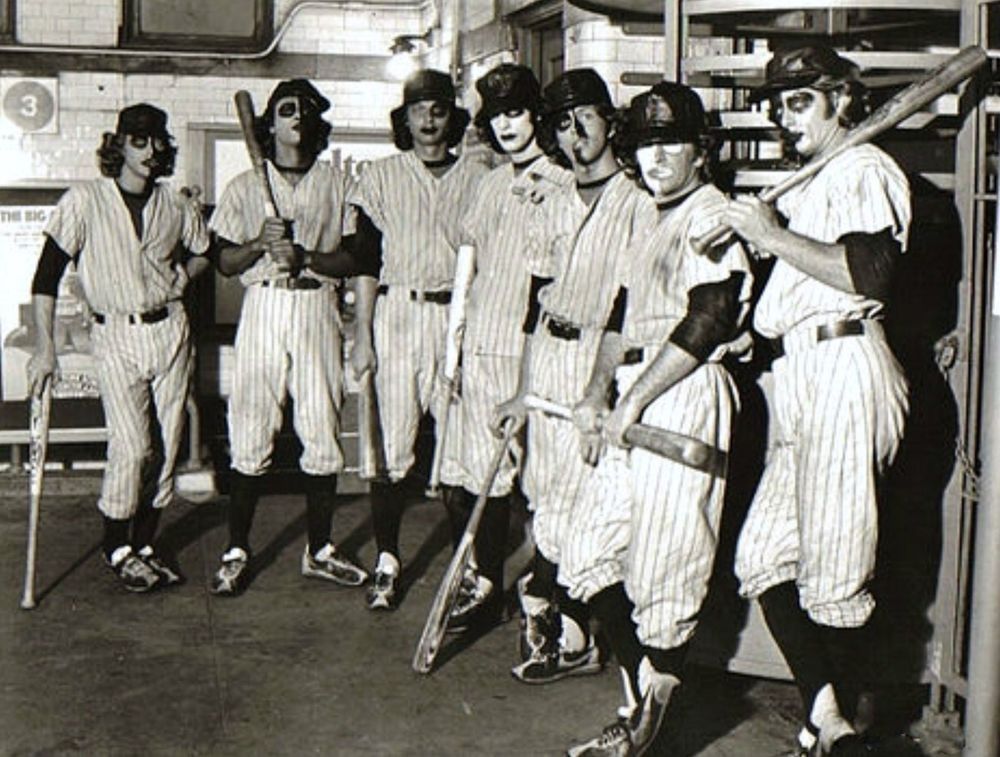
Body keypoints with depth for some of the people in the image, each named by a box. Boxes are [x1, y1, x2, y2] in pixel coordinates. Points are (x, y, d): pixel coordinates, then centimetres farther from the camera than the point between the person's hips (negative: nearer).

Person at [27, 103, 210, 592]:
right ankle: (116, 547, 8)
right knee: (132, 444, -13)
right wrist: (45, 348, -11)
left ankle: (143, 543, 18)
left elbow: (204, 253, 27)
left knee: (166, 444, 3)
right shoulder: (84, 202, -5)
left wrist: (181, 277, 8)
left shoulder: (176, 206, 6)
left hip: (170, 330, 4)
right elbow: (46, 276, -6)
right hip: (116, 336, -4)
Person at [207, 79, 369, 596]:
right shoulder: (245, 186, 10)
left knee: (322, 432, 2)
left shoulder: (335, 184, 9)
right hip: (263, 306, 0)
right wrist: (260, 243, -11)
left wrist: (305, 257, -13)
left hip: (317, 307, 1)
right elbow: (226, 261, 8)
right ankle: (236, 553, 8)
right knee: (250, 433, -2)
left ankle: (319, 551, 14)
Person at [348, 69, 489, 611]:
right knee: (392, 442, -1)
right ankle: (386, 562, 7)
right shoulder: (380, 177, 8)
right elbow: (366, 260, 5)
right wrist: (362, 335, -1)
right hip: (396, 315, 0)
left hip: (460, 317, 0)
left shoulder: (478, 179, 9)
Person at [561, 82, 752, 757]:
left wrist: (631, 401, -13)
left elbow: (706, 321, -18)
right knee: (590, 558, 10)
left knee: (664, 573, -4)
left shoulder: (713, 215, -9)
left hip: (685, 399, -10)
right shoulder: (655, 225, 22)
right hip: (636, 406, 10)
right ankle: (642, 702, 22)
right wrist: (597, 394, 7)